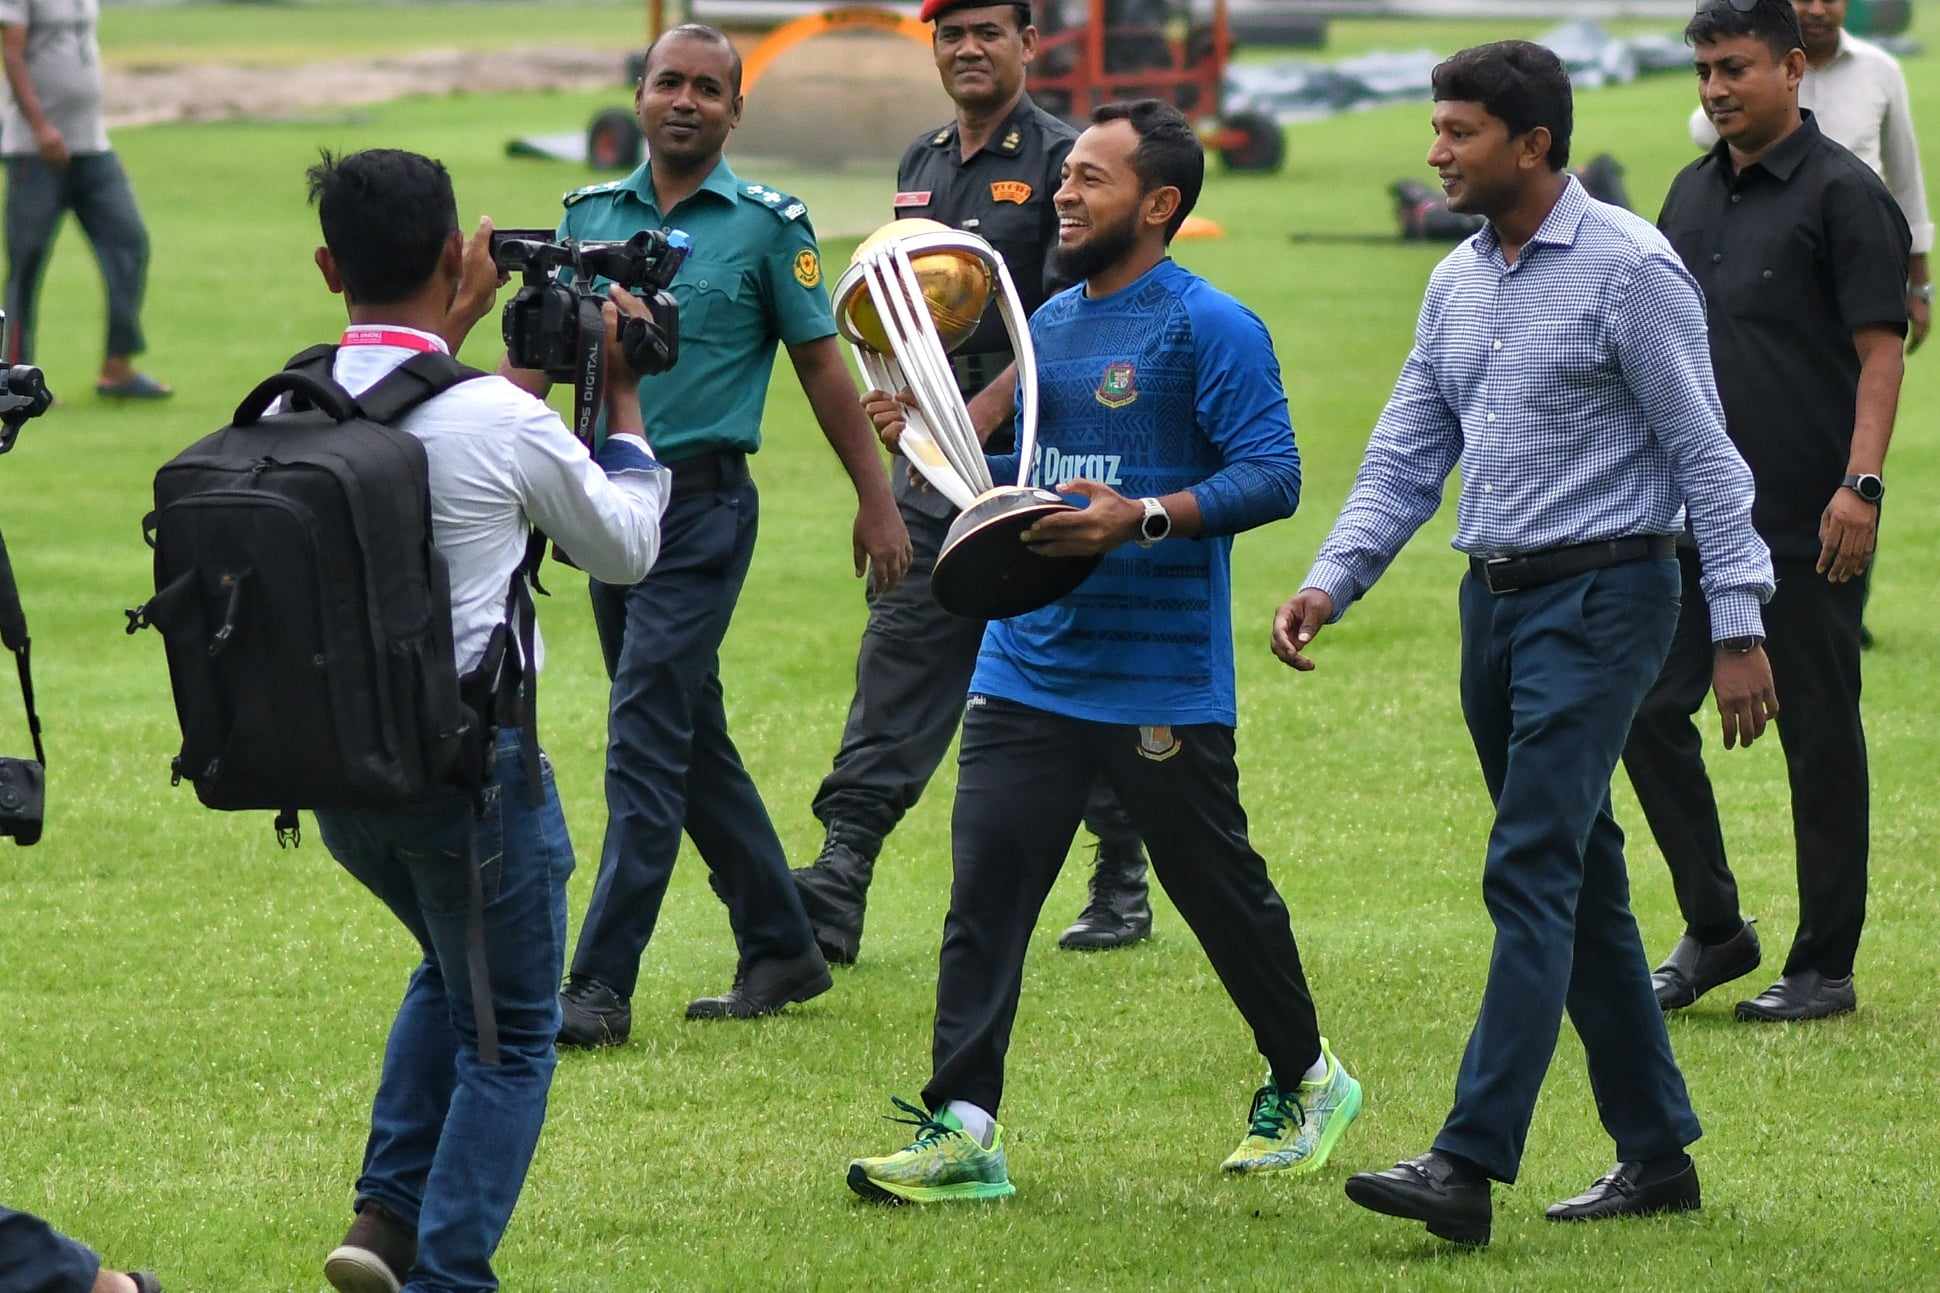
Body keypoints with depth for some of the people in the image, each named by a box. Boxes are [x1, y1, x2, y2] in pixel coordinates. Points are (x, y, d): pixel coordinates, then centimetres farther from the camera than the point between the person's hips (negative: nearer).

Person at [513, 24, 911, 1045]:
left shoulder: (767, 226, -3)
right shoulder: (592, 215, 9)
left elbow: (821, 364, 2)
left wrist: (877, 501, 2)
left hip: (702, 506, -6)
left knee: (647, 745, -12)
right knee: (693, 741, 13)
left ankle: (600, 989, -14)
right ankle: (782, 950, 25)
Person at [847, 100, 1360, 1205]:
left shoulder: (1210, 328, -9)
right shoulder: (1050, 324, 13)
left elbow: (1272, 476, -16)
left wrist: (1142, 519, -26)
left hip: (1163, 686, -6)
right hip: (1027, 669, 6)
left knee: (1222, 892, 8)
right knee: (984, 888, -6)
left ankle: (1308, 1083, 30)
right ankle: (963, 1132, -9)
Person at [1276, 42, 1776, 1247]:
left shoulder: (1629, 267, -10)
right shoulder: (1459, 282, 12)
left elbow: (1702, 452, -10)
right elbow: (1408, 456, 14)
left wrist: (1739, 627, -13)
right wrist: (1330, 581, 0)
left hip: (1602, 595, -8)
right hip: (1497, 600, 8)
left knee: (1532, 873, -14)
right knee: (1580, 878, 11)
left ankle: (1471, 1164, -20)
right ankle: (1658, 1152, 19)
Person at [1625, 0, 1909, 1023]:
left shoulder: (1844, 195, -8)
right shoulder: (1694, 193, 13)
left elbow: (1880, 351, -12)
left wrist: (1860, 486, -21)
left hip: (1807, 526, -7)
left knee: (1819, 737, 1)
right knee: (1649, 714, 3)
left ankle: (1826, 967, 9)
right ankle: (1713, 931, 17)